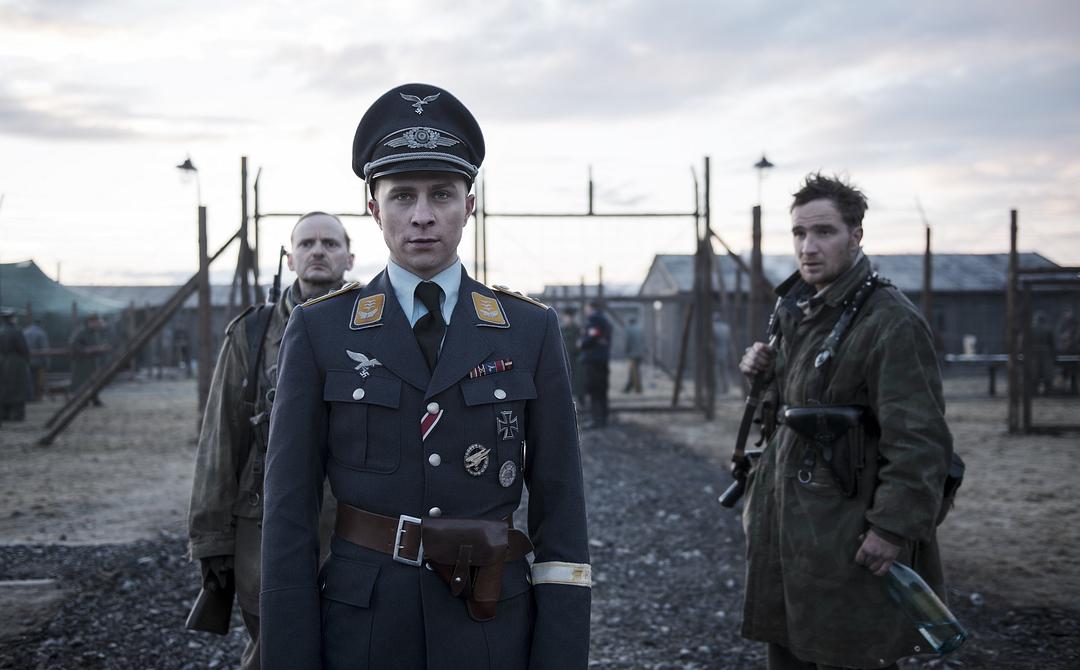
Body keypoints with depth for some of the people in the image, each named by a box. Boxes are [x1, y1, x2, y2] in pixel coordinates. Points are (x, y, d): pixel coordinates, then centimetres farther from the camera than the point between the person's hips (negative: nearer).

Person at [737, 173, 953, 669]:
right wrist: (763, 368, 8)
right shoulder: (796, 308, 11)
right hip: (784, 526, 9)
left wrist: (895, 527, -23)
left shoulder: (890, 322, -17)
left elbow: (920, 438, -21)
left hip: (847, 536, -9)